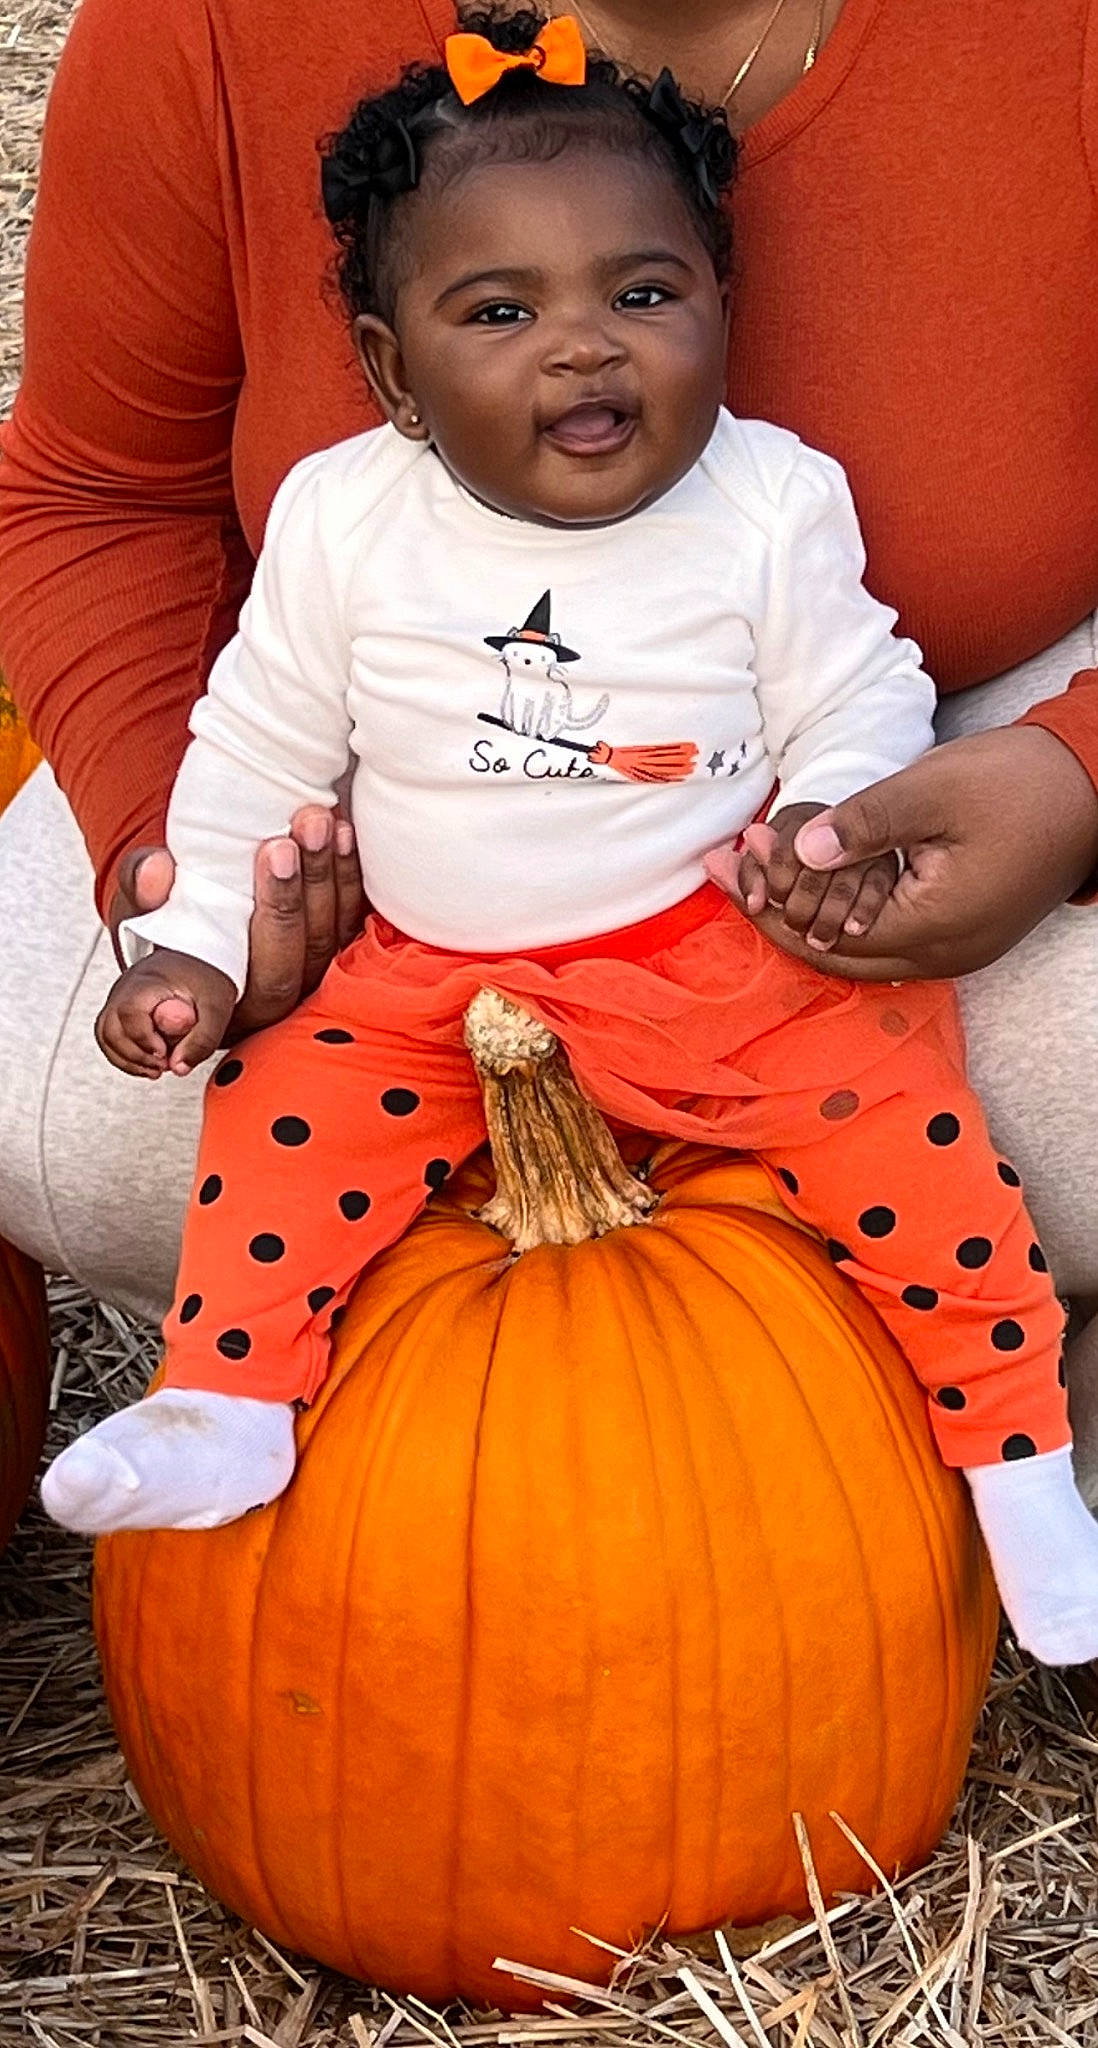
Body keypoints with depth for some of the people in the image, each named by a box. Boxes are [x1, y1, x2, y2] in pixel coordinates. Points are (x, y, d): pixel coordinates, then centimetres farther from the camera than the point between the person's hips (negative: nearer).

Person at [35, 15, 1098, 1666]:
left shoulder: (773, 504, -8)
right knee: (281, 1115, -16)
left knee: (908, 1136, -15)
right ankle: (225, 1400, -1)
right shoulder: (342, 522, -6)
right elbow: (259, 746, 4)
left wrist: (837, 820, -20)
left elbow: (860, 698, 1)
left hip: (733, 960, -1)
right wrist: (191, 944, 1)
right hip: (427, 986, 2)